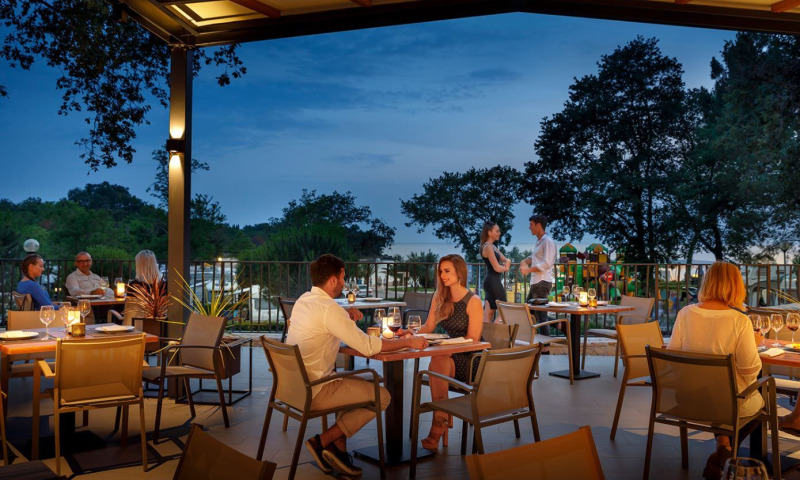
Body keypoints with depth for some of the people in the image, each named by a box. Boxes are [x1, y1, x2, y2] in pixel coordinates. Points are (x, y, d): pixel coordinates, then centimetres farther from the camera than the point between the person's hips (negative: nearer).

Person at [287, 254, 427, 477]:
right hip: (313, 392, -9)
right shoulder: (329, 308, -21)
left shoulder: (303, 299, 6)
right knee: (382, 396, 0)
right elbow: (368, 346, -21)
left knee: (358, 383, 24)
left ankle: (338, 449, 17)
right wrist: (407, 342, -9)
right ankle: (322, 441, 2)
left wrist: (346, 316, 4)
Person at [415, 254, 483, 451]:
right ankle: (444, 418, -25)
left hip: (469, 359, -4)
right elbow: (428, 327, 10)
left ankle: (438, 425, -27)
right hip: (447, 355, 4)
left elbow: (473, 339, -12)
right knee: (437, 362, -32)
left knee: (438, 362, -33)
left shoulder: (473, 301, -8)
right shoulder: (439, 297, 12)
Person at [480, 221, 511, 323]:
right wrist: (506, 268, 1)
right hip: (493, 282, -10)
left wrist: (507, 262, -6)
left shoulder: (492, 246, 16)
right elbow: (497, 268, -19)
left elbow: (506, 260, 18)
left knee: (488, 313, 10)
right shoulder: (488, 247, -15)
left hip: (491, 281, 10)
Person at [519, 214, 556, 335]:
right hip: (535, 283, 10)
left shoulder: (548, 242, -12)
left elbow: (546, 264, -20)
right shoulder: (538, 241, 17)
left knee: (541, 314, -6)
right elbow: (533, 257, 26)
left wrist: (529, 269, -20)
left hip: (542, 283, -10)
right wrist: (525, 261, 5)